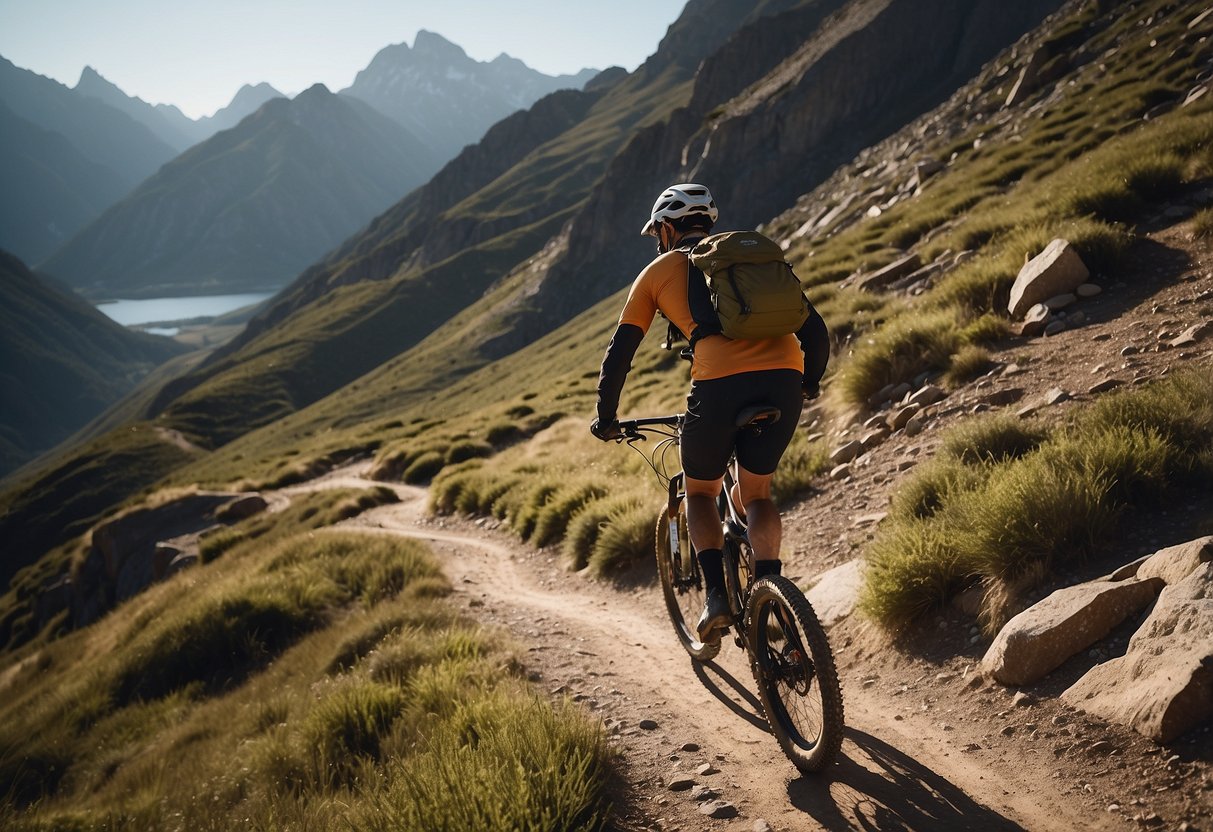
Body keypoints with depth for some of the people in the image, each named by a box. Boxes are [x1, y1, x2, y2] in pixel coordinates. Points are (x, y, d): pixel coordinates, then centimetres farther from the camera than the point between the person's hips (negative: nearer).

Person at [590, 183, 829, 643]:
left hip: (719, 383, -3)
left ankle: (717, 594, 7)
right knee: (756, 492, 24)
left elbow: (619, 354, 18)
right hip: (784, 378, 3)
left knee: (700, 492, 22)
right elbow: (815, 329, 26)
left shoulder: (659, 271, 20)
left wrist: (606, 419, 31)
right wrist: (808, 385, 42)